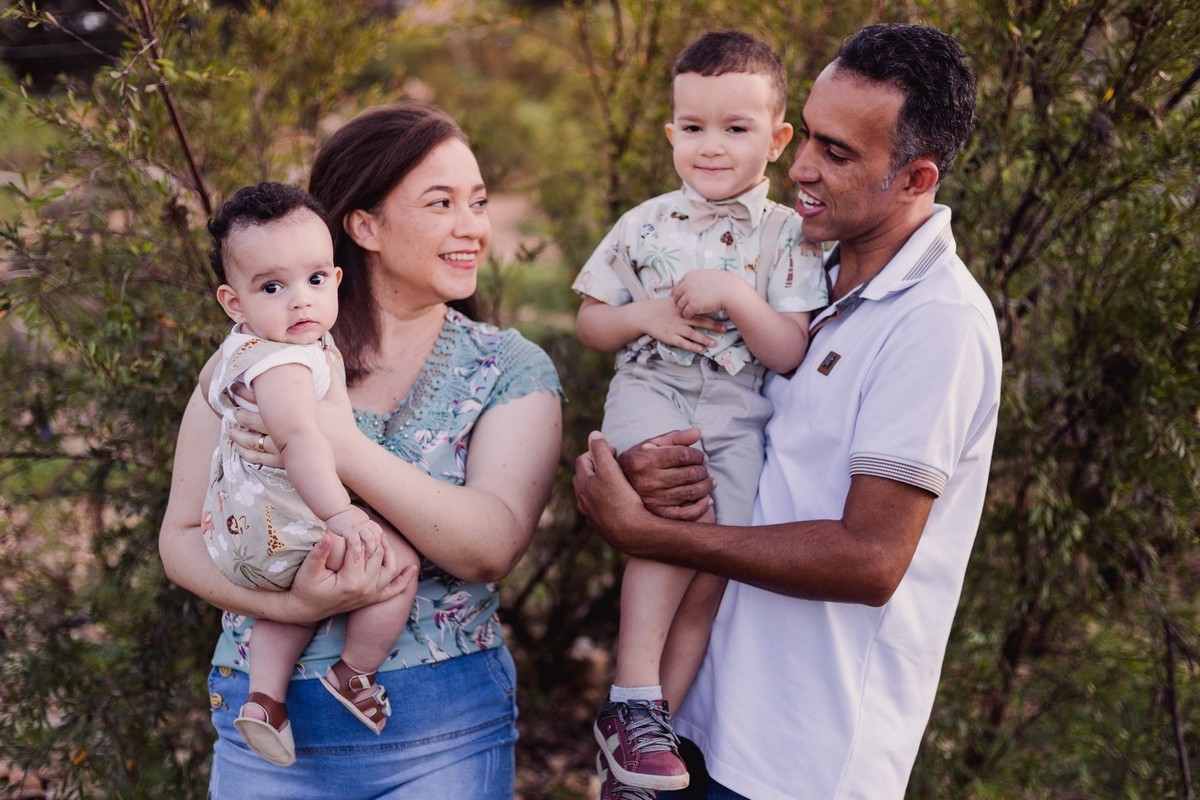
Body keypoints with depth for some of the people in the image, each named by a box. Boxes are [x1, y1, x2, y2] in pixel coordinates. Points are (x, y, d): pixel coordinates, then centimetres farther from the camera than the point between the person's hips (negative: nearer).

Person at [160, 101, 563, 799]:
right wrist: (295, 602, -18)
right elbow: (183, 538, 0)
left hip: (442, 735, 0)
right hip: (266, 719, 1)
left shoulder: (514, 372, -3)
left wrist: (343, 448, -26)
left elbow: (492, 549, -17)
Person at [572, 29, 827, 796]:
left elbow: (791, 354, -4)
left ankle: (649, 729, 1)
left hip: (738, 415, 1)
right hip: (650, 394, 0)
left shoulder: (788, 238, 4)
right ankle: (633, 699, -21)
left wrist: (736, 297, -17)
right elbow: (590, 322, 15)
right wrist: (640, 317, -6)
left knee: (713, 566, -11)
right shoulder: (645, 225, 9)